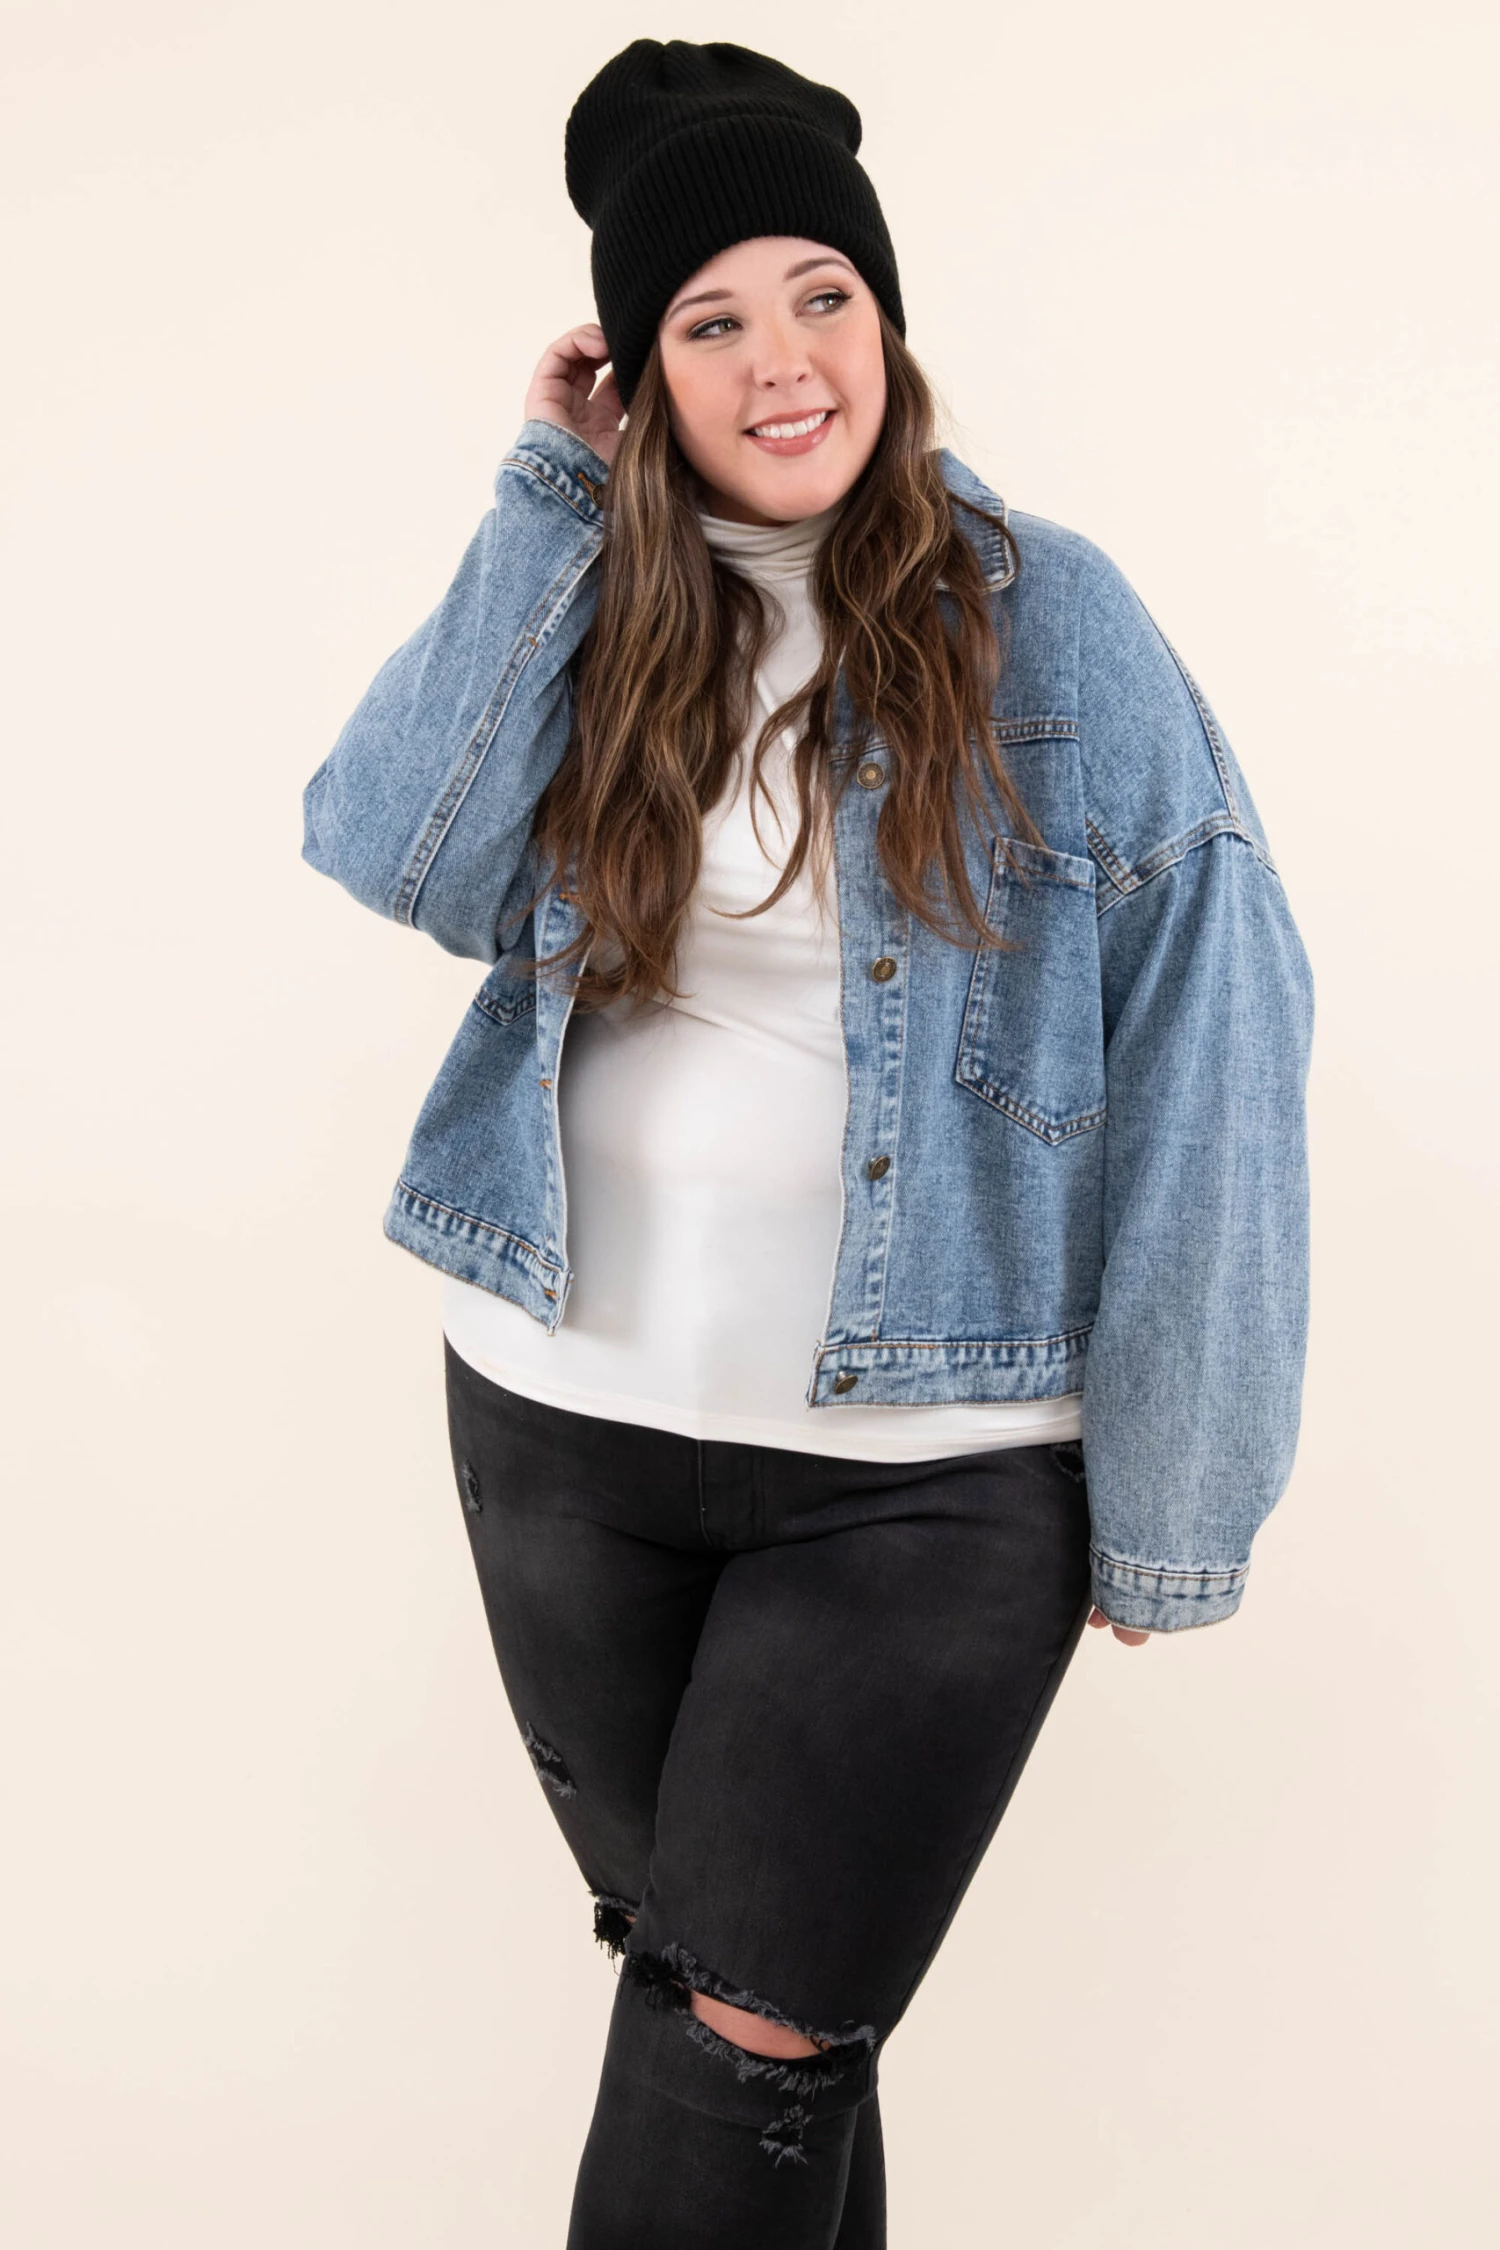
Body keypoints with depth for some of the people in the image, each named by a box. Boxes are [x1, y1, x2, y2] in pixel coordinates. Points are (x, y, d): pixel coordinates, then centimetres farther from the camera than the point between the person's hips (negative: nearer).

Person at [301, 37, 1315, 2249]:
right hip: (563, 1419, 4)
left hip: (926, 1475, -4)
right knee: (688, 1965, 20)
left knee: (749, 2043, 3)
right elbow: (390, 846, -15)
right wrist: (554, 499, -13)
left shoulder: (1048, 621, -9)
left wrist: (1166, 1504, -10)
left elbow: (1206, 1058, -10)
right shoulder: (591, 615, 2)